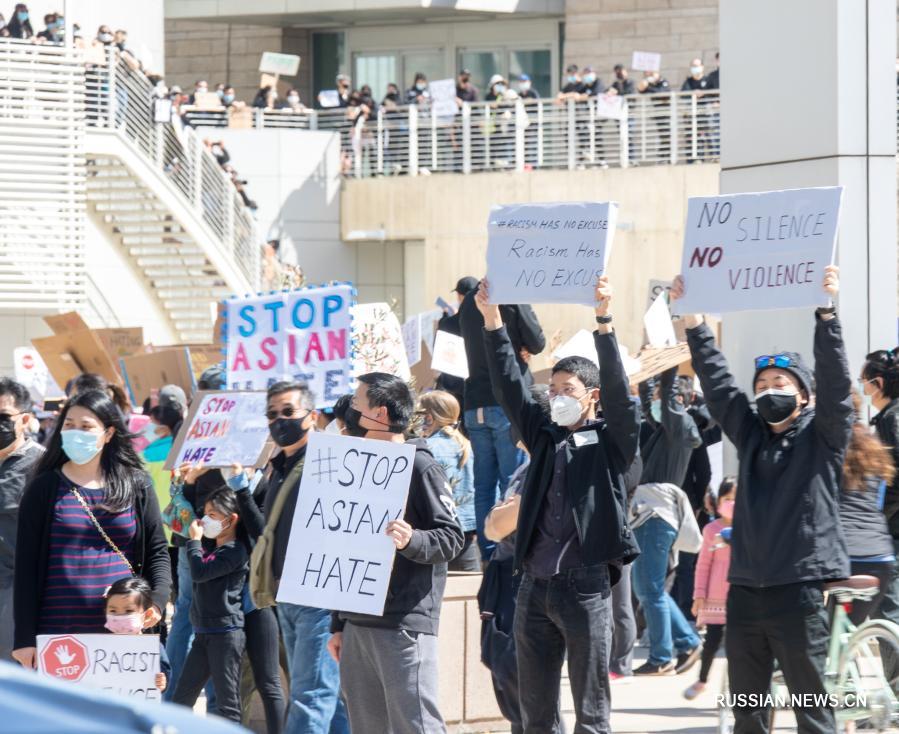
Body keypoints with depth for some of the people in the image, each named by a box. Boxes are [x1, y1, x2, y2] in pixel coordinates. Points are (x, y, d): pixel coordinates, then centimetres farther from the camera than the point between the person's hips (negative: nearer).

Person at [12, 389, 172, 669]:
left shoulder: (136, 486, 9)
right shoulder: (44, 488, 5)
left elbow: (157, 552, 12)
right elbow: (26, 565, 3)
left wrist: (157, 601, -8)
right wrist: (24, 638, -3)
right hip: (57, 633, -1)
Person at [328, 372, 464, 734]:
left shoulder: (420, 467, -5)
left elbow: (451, 537, -9)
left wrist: (412, 541, -29)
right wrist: (339, 625, 21)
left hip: (405, 625, -8)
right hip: (358, 623, 8)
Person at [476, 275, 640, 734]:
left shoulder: (611, 441, 3)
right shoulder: (544, 436, 15)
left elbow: (617, 389, -11)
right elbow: (508, 386, 10)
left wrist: (603, 321, -21)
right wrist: (492, 320, 1)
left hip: (586, 586, -5)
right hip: (535, 587, 5)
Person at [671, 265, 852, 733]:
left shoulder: (821, 436, 2)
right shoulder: (750, 435, 15)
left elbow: (834, 381, -11)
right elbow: (716, 383, 10)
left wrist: (826, 313, -22)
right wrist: (693, 320, 1)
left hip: (799, 588, -5)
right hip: (746, 586, 5)